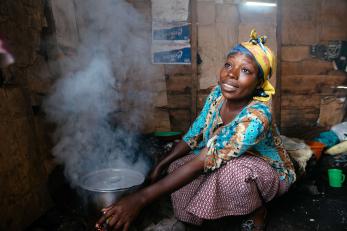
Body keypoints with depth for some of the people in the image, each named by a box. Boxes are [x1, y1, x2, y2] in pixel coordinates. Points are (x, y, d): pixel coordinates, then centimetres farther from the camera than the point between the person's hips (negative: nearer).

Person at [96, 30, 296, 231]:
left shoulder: (257, 116, -36)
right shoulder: (218, 94, -15)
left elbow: (202, 162, -41)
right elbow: (194, 135, -4)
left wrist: (141, 198, -43)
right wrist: (161, 166, -13)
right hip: (228, 164, 6)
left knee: (232, 169, -38)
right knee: (177, 167, -11)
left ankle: (259, 211, -3)